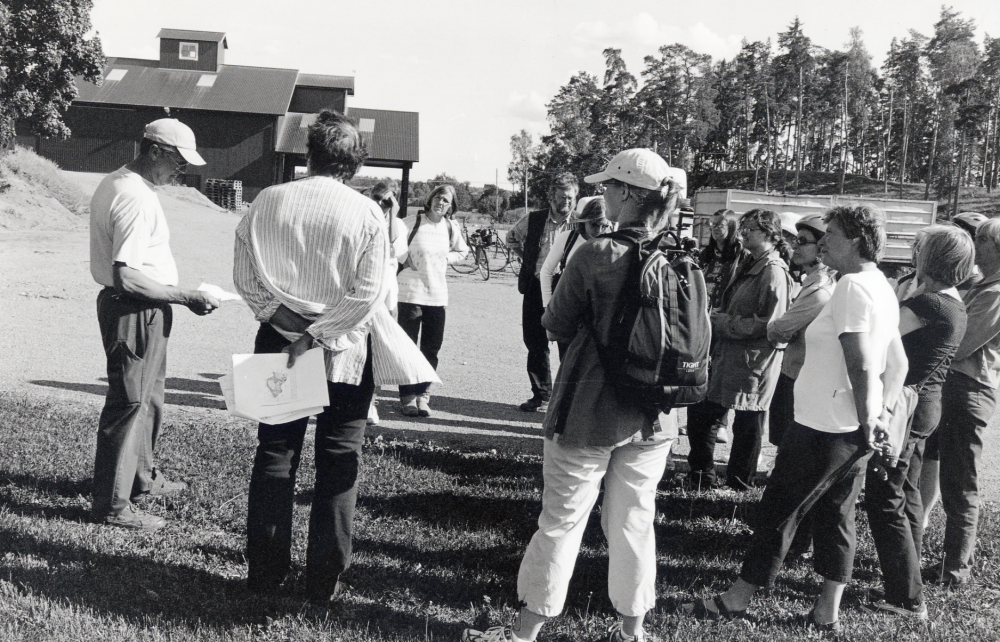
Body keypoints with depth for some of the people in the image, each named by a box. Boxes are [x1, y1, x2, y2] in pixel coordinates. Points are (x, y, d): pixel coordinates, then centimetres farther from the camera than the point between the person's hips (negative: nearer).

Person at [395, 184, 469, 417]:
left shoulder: (450, 227, 7)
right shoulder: (413, 222, -7)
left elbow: (462, 251, 23)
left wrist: (447, 258, 7)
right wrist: (405, 259, -8)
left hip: (437, 295, 4)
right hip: (411, 291, -4)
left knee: (432, 347, 6)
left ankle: (422, 394, 18)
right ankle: (408, 396, 9)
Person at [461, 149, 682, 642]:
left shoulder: (596, 255, -17)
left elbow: (556, 324, -7)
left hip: (590, 411, -4)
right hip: (654, 416, 5)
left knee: (562, 521, 6)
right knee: (634, 522, 16)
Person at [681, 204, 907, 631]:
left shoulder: (852, 286, -17)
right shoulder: (882, 289, 13)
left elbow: (861, 365, -23)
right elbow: (897, 364, 16)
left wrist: (866, 421, -16)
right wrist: (882, 411, 10)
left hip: (824, 427, -9)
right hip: (854, 431, 9)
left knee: (778, 511, 1)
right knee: (835, 515, 14)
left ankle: (737, 600, 12)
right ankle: (827, 612, 21)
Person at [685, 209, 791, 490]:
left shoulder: (774, 272, -15)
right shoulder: (746, 267, 15)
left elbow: (770, 323, -21)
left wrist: (724, 323, -16)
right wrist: (717, 318, 5)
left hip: (753, 361, -10)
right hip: (726, 355, 10)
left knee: (747, 424, 4)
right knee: (700, 413, 13)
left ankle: (738, 483, 18)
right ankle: (701, 475, 27)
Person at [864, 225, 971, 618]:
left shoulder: (929, 303, -21)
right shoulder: (955, 305, 10)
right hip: (925, 405, 10)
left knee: (885, 501, -4)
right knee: (907, 493, 21)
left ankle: (909, 599, 1)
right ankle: (907, 572, 35)